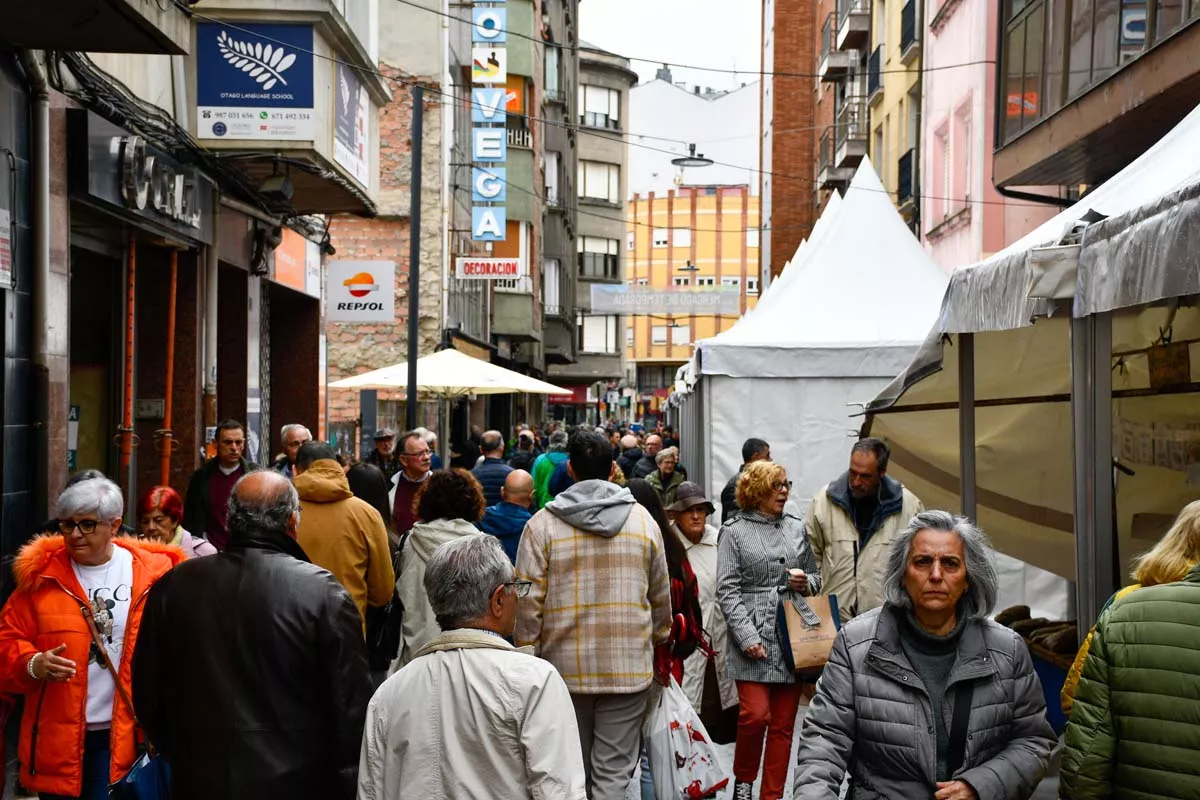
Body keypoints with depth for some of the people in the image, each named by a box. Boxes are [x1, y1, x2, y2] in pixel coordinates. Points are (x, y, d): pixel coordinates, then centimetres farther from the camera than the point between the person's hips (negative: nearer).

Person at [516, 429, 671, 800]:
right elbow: (660, 597, 11)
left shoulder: (543, 523, -4)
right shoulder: (643, 520, 3)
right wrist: (658, 638, 27)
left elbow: (529, 600, -5)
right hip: (628, 667, 0)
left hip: (565, 667, 0)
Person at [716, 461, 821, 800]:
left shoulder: (796, 528, 13)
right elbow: (727, 590, -5)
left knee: (783, 724, 4)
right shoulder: (735, 532, 1)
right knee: (755, 714, -13)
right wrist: (747, 637, -14)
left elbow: (816, 578, 21)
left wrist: (805, 583, -3)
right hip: (754, 639, -4)